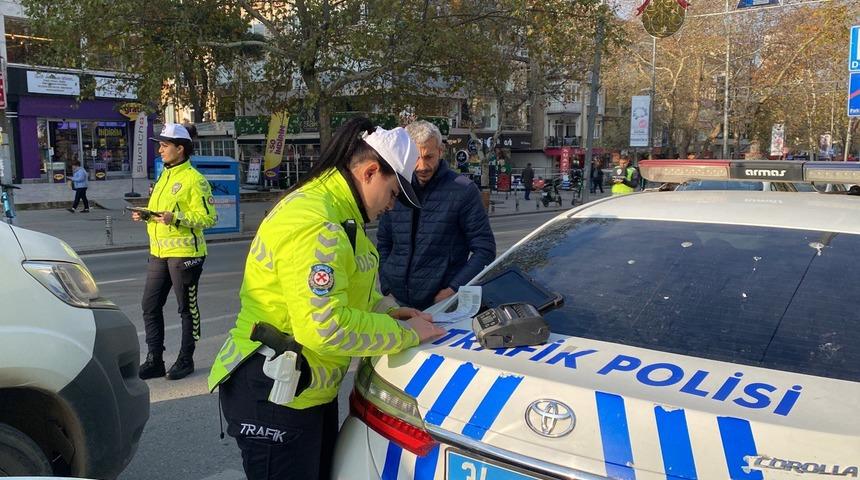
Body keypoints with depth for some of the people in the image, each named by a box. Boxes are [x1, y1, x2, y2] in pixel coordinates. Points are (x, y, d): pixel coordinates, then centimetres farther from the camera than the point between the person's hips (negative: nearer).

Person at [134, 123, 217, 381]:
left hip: (184, 253, -8)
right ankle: (154, 360, 19)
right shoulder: (164, 176, 16)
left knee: (187, 308, 5)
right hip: (158, 252, 9)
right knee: (150, 306, 9)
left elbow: (208, 217, -17)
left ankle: (186, 360, 18)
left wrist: (175, 218, -27)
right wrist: (145, 215, 6)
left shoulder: (194, 179, -11)